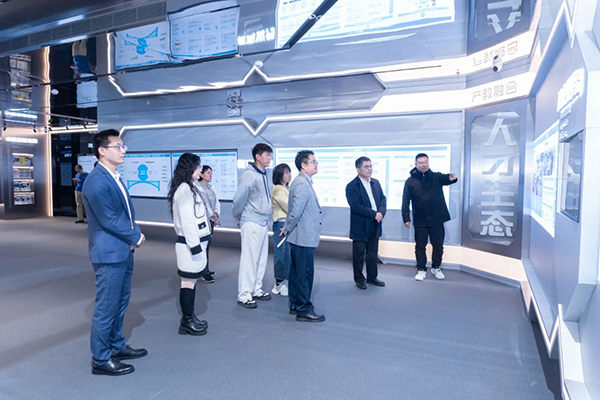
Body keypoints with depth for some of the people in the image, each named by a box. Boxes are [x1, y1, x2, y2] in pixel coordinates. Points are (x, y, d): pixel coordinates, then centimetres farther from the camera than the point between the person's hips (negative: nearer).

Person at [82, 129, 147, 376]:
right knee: (106, 308, 3)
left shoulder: (115, 177, 11)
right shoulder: (97, 181, -20)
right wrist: (136, 237, -9)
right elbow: (109, 220, -21)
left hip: (123, 251, 10)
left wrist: (134, 234, -3)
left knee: (120, 304, 20)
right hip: (109, 253, -10)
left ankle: (116, 347, 36)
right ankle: (101, 359, 19)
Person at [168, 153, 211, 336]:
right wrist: (195, 244, -21)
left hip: (195, 241, 10)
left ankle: (190, 317, 25)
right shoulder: (184, 189, -16)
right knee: (188, 282, 0)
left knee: (191, 281, 15)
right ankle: (186, 322, 12)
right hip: (190, 244, -10)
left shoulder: (189, 188, 15)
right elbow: (186, 220, -21)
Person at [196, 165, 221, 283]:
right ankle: (205, 273, 1)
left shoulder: (211, 187, 11)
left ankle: (206, 269, 23)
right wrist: (212, 217, -10)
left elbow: (217, 202, 10)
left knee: (208, 245, 13)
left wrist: (216, 213, -7)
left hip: (211, 220, 7)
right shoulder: (198, 187, -13)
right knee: (205, 246, -5)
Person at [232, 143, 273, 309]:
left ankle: (256, 290, 27)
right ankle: (244, 295, 8)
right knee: (249, 260, -2)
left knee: (261, 259, 14)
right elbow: (239, 198, -18)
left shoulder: (263, 174, 11)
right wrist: (238, 215, -3)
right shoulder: (249, 175, -17)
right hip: (252, 223, -8)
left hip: (263, 223, 9)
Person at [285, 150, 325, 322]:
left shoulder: (302, 182, 13)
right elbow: (295, 212, -24)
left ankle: (295, 305, 30)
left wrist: (288, 228, 15)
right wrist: (288, 229, -10)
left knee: (296, 272, 18)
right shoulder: (303, 184, -21)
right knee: (304, 274, 0)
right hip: (304, 237, -10)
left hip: (299, 237, 10)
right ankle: (304, 310, 12)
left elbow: (295, 212, 17)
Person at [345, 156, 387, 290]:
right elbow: (356, 206, -20)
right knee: (358, 255, 7)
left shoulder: (376, 183, 9)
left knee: (373, 253, 15)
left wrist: (381, 212, -11)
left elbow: (383, 199, 9)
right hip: (360, 227, -6)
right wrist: (374, 214, -20)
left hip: (375, 225, 6)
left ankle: (372, 277, 30)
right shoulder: (351, 186, -12)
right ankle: (359, 279, 22)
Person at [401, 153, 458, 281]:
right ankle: (421, 269, 23)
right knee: (420, 246, 8)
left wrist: (451, 177, -45)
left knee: (438, 246, 11)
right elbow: (405, 201, -1)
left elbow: (445, 178, -21)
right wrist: (406, 218, -7)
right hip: (420, 221, 0)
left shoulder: (436, 177, 2)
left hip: (437, 219, 1)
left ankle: (436, 267, 31)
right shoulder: (410, 181, 1)